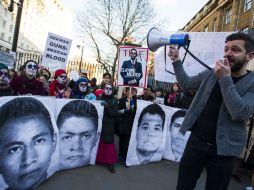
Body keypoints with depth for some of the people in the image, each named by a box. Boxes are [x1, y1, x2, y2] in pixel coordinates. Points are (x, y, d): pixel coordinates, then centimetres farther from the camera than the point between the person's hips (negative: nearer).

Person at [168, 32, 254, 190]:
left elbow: (240, 113, -22)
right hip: (196, 141, 3)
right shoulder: (210, 74, 3)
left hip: (223, 149, -2)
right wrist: (176, 61, 4)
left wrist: (225, 79, -23)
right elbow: (186, 83, 14)